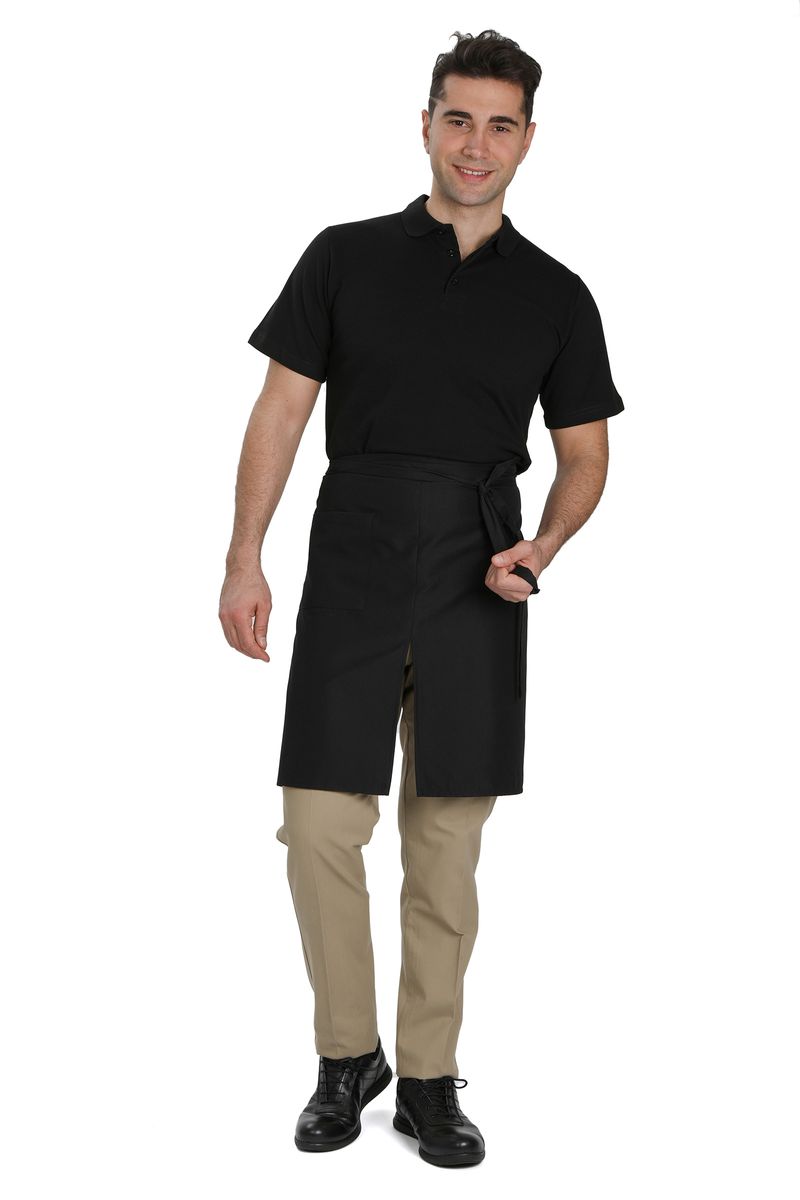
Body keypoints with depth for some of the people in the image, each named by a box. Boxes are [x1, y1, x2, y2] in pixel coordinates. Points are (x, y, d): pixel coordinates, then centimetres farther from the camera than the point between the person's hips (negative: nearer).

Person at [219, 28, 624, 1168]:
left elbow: (585, 453, 11)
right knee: (321, 826, -4)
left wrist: (544, 545, -9)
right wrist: (245, 560, -5)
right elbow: (282, 411, 3)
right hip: (352, 566, 0)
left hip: (476, 585, 1)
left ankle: (430, 1079, 20)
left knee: (446, 844, 5)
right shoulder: (345, 257, 5)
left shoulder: (555, 295, 7)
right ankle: (347, 1059, 17)